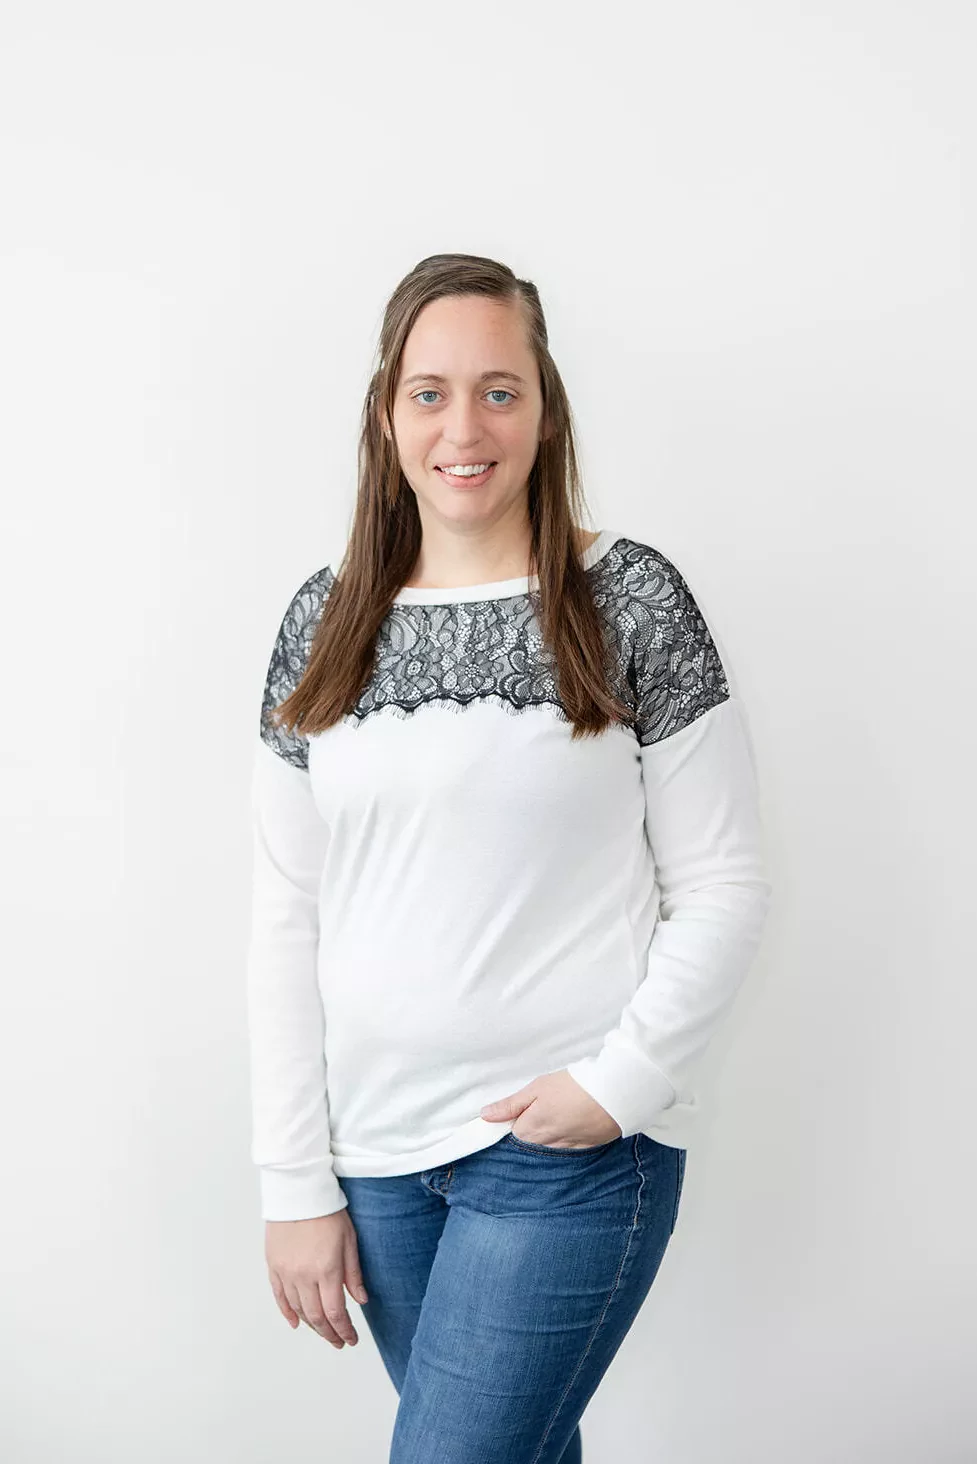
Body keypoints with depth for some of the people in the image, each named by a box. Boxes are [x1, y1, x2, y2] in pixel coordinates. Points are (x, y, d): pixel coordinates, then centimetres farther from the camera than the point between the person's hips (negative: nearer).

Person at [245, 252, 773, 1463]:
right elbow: (286, 919, 3)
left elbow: (724, 890, -4)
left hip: (578, 1147, -3)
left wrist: (622, 1080, -14)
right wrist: (296, 1181, 1)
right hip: (378, 1146, 4)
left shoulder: (629, 599, -6)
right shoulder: (323, 620, 3)